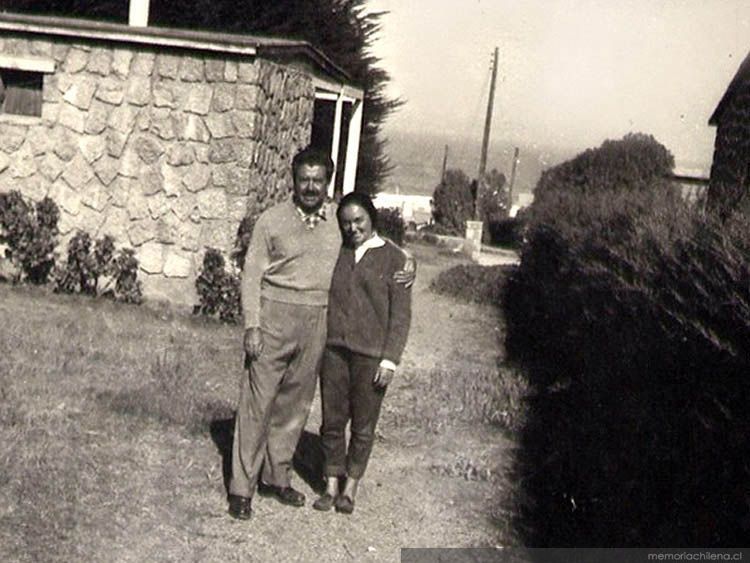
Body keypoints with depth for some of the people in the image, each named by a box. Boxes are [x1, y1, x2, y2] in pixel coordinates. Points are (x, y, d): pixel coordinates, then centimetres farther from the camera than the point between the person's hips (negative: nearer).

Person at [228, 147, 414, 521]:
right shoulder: (272, 220, -1)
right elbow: (252, 274, -1)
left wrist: (406, 264, -1)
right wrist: (252, 326, -10)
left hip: (316, 324, 3)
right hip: (274, 318, -3)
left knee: (295, 404, 12)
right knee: (257, 402, -2)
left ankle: (276, 476, 27)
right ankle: (241, 487, 6)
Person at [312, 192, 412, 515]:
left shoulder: (392, 258, -2)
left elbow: (401, 314, -3)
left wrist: (390, 359, -9)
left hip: (370, 353, -3)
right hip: (333, 347, 3)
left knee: (363, 424, 6)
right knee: (332, 420, 7)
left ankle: (350, 488, 20)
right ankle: (331, 485, 20)